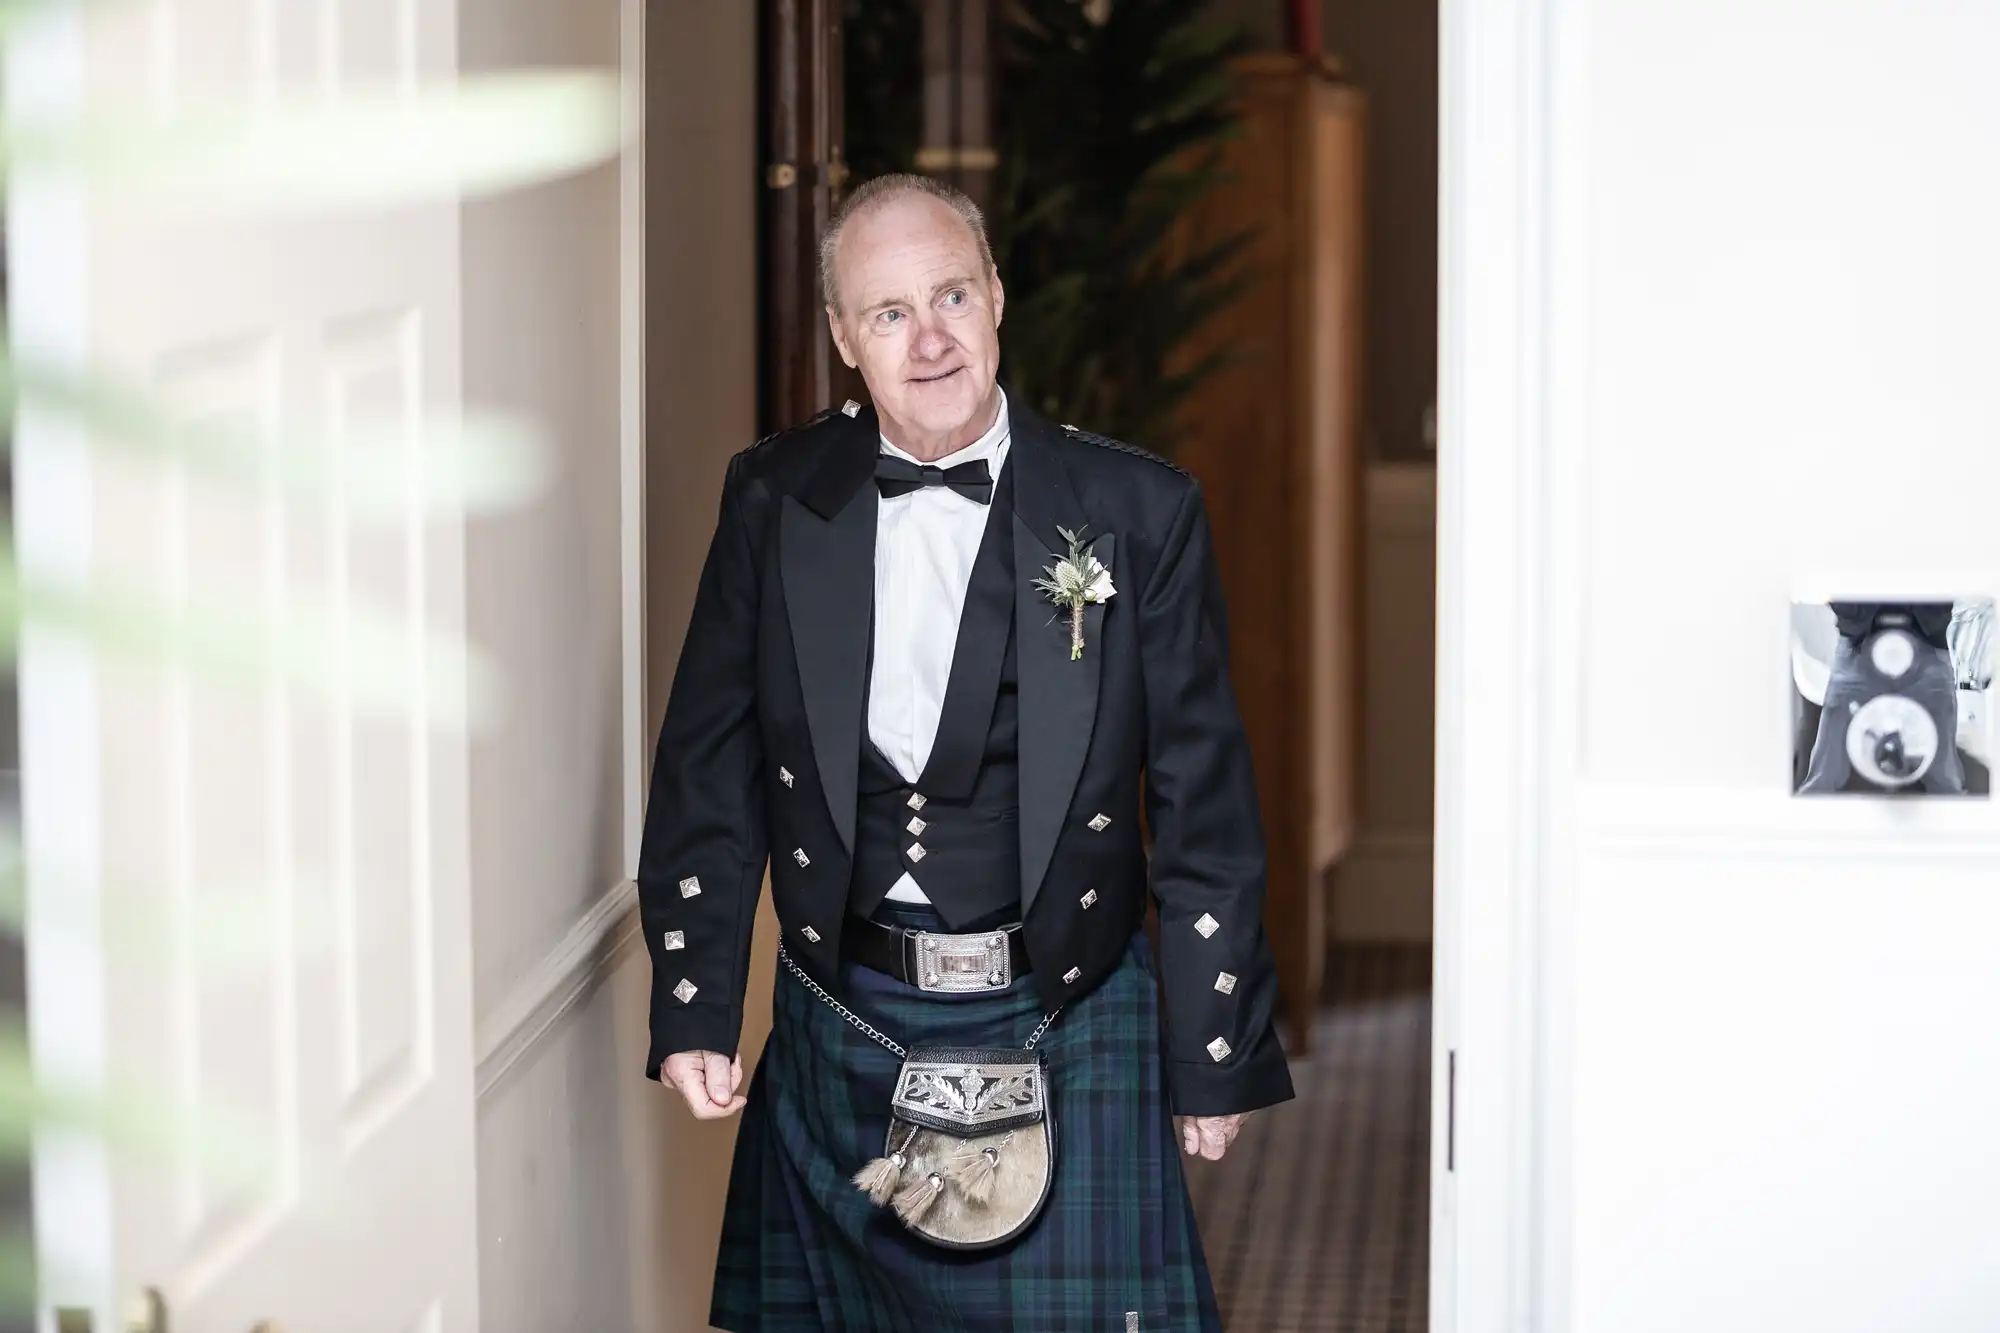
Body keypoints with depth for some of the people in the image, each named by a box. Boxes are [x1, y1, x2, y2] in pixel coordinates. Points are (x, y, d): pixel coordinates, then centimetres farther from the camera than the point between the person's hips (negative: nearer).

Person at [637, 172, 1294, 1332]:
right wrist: (695, 1011, 0)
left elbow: (1204, 803, -1)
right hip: (840, 1032, 2)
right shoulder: (775, 499, 2)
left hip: (1061, 1035, -2)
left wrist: (1218, 1054, -1)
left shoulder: (1139, 511, -4)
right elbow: (712, 768, 5)